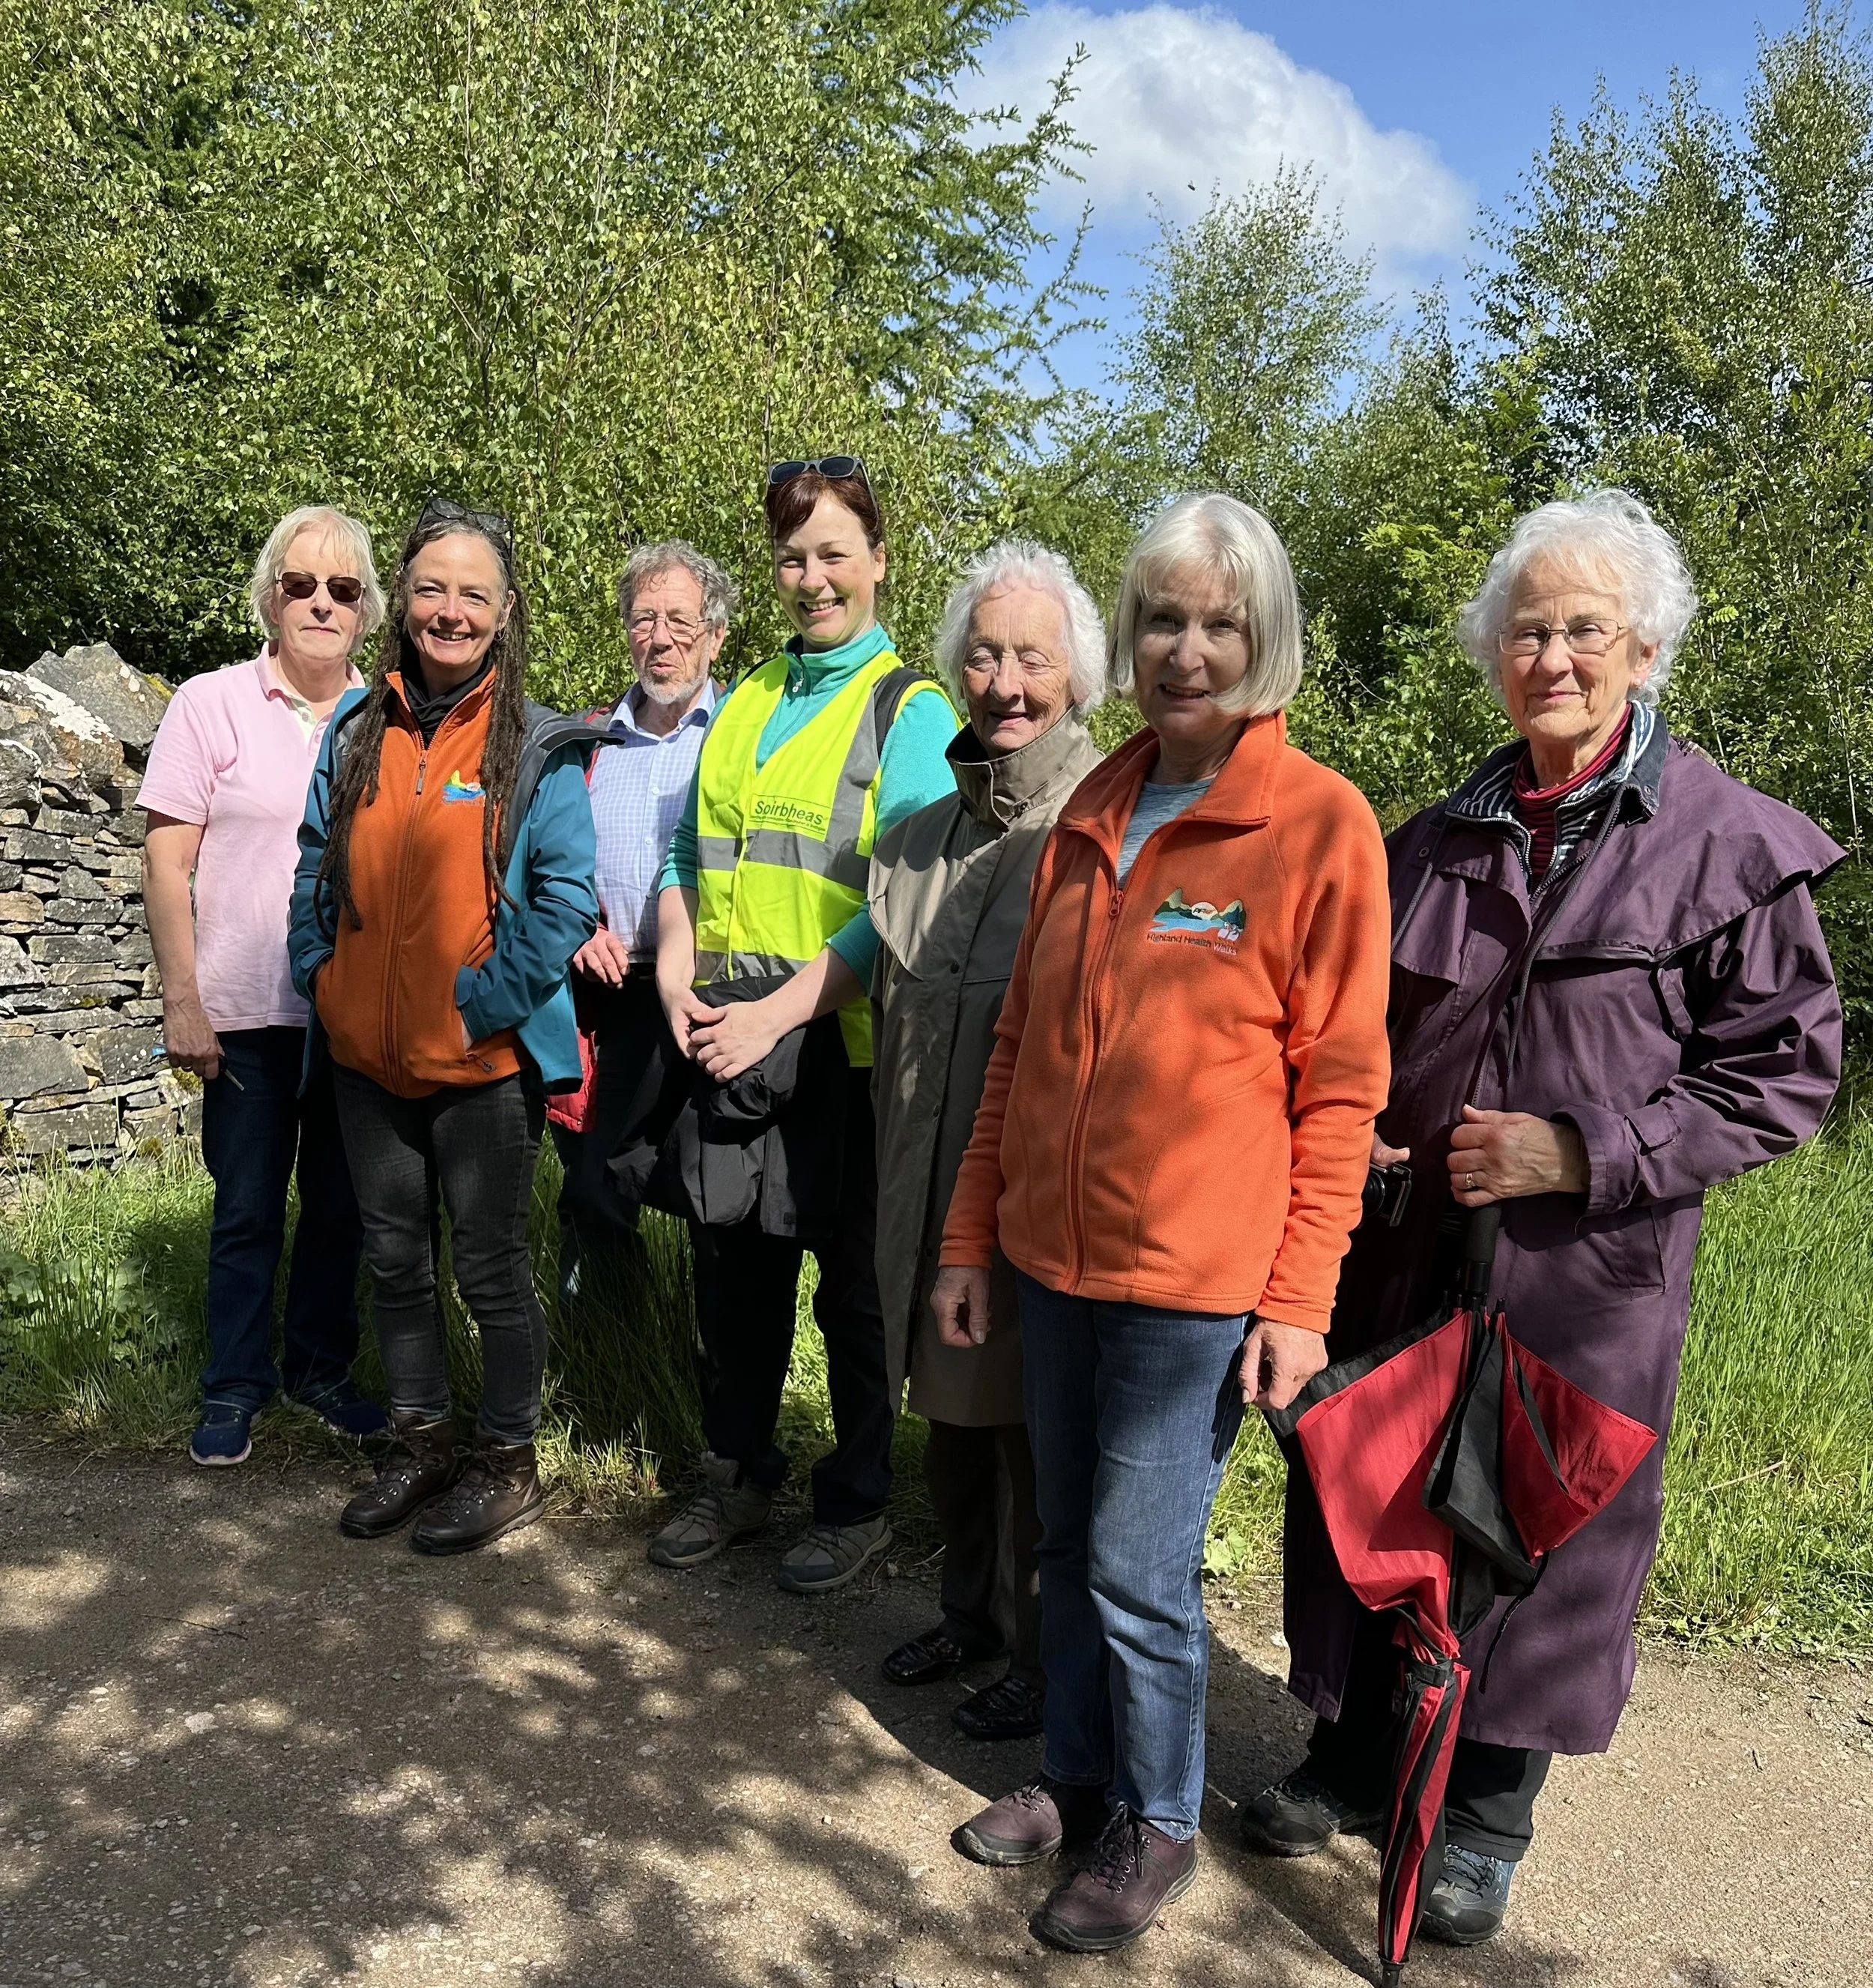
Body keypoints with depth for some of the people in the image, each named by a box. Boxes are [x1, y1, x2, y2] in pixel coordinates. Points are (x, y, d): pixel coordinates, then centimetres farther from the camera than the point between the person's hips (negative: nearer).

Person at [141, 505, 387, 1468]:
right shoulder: (212, 705, -2)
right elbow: (166, 862, -3)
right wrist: (182, 1003, -8)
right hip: (249, 1015, -3)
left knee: (339, 1205, 12)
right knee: (247, 1208, 6)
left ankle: (319, 1366, 29)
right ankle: (234, 1386, 22)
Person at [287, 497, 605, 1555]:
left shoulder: (541, 746, -8)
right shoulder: (358, 729, 6)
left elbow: (568, 899, -13)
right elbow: (319, 872, 13)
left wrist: (481, 1003, -17)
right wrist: (322, 979, 3)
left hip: (485, 1061, -5)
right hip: (369, 1054, 5)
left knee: (491, 1268, 7)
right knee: (395, 1257, 17)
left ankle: (510, 1465, 24)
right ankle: (422, 1444, 35)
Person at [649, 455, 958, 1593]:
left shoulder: (912, 709, -5)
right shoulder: (745, 705, 13)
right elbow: (690, 856, 14)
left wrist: (779, 1010, -20)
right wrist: (678, 973, -5)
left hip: (847, 1048, -5)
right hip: (724, 1046, 5)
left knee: (852, 1285, 9)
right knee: (735, 1271, 16)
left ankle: (858, 1506, 27)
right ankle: (740, 1478, 35)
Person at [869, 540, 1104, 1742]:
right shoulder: (923, 838, 9)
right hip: (932, 1193, 7)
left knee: (1034, 1433, 7)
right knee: (952, 1417, 21)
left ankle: (1044, 1658, 29)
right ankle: (973, 1612, 43)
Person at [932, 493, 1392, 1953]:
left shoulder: (1322, 824, -9)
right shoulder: (1091, 815, 7)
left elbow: (1340, 1090, -8)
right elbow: (1022, 1044, 11)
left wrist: (1301, 1301, -11)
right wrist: (971, 1239, 11)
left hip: (1198, 1280, -5)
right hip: (1055, 1257, 5)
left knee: (1139, 1570, 4)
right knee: (1068, 1545, 18)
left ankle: (1157, 1828, 28)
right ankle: (1076, 1778, 39)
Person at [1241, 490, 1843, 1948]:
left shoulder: (1729, 844, -5)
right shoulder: (1439, 842, 7)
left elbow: (1787, 1070, -7)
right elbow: (1360, 1037, 19)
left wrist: (1582, 1153, -15)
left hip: (1589, 1275, -3)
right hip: (1403, 1250, 4)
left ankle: (1488, 1815, 33)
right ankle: (1356, 1760, 36)